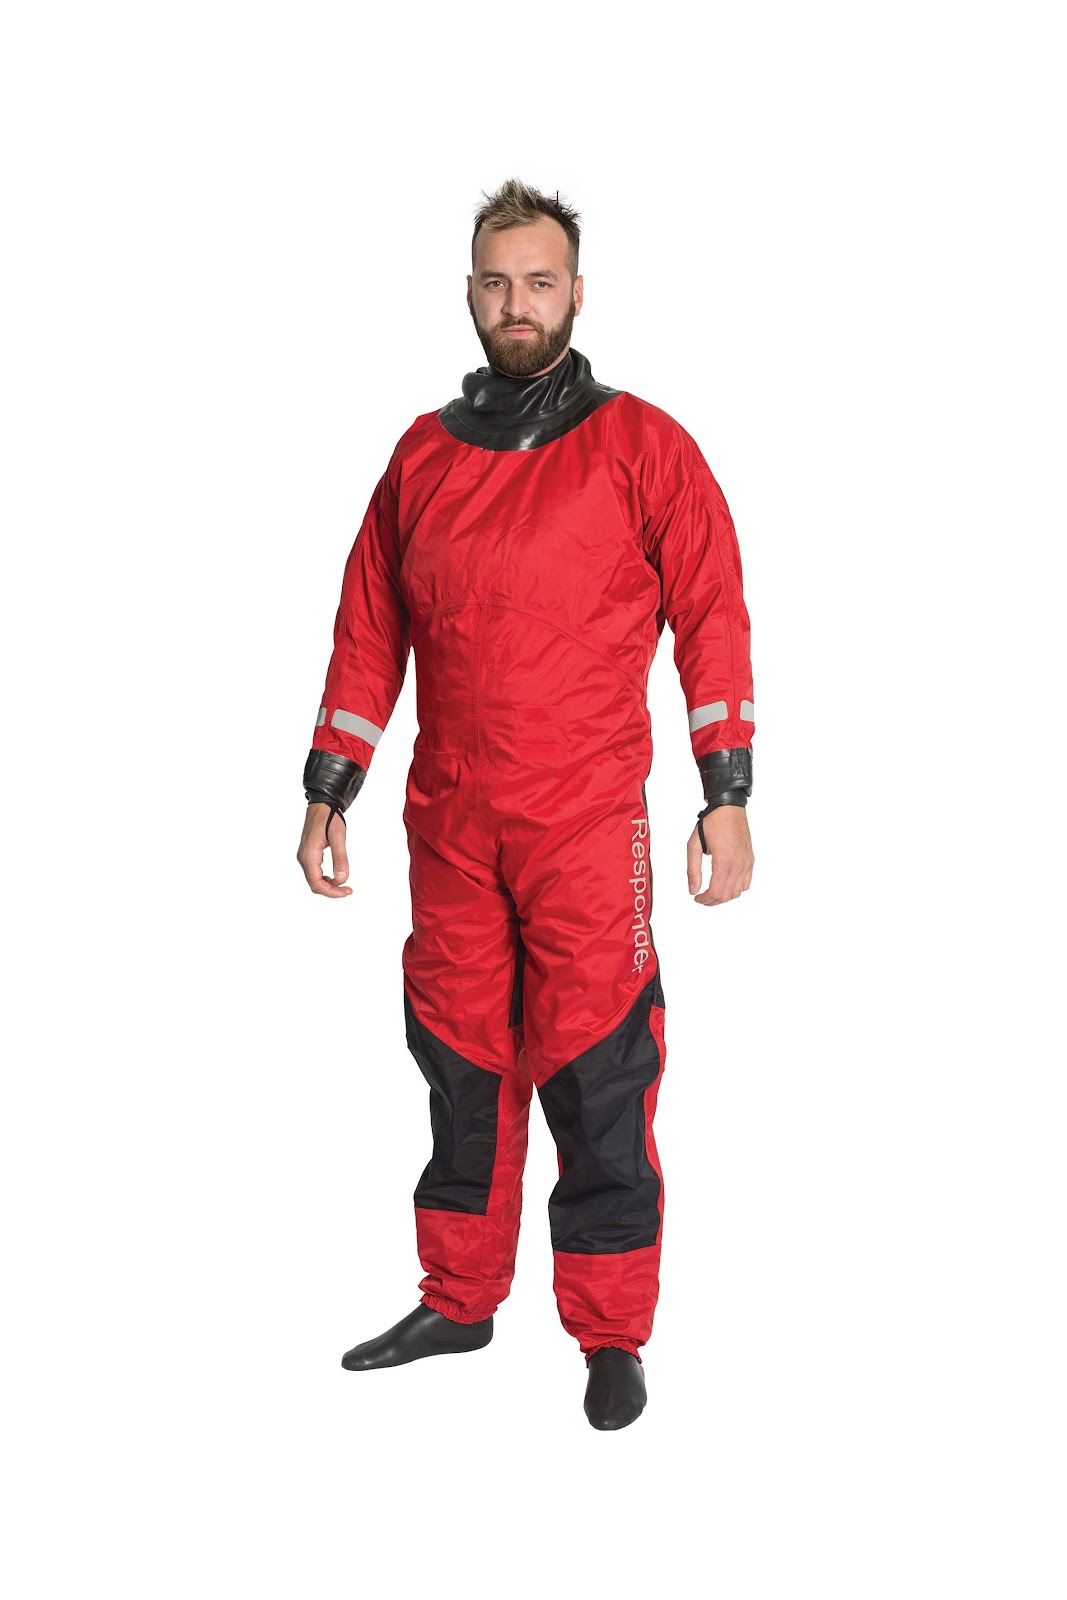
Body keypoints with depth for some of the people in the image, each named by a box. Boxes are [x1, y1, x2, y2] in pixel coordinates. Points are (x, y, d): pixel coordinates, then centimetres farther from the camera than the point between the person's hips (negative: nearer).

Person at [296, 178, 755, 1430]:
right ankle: (459, 1301, 28)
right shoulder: (423, 456, 12)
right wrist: (327, 794, 13)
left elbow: (711, 615, -1)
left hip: (588, 828, -4)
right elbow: (368, 633, 15)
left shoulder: (640, 446, 0)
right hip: (447, 823, 4)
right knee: (460, 1063, 12)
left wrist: (727, 795, -7)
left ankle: (612, 1337, 13)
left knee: (593, 1079, -1)